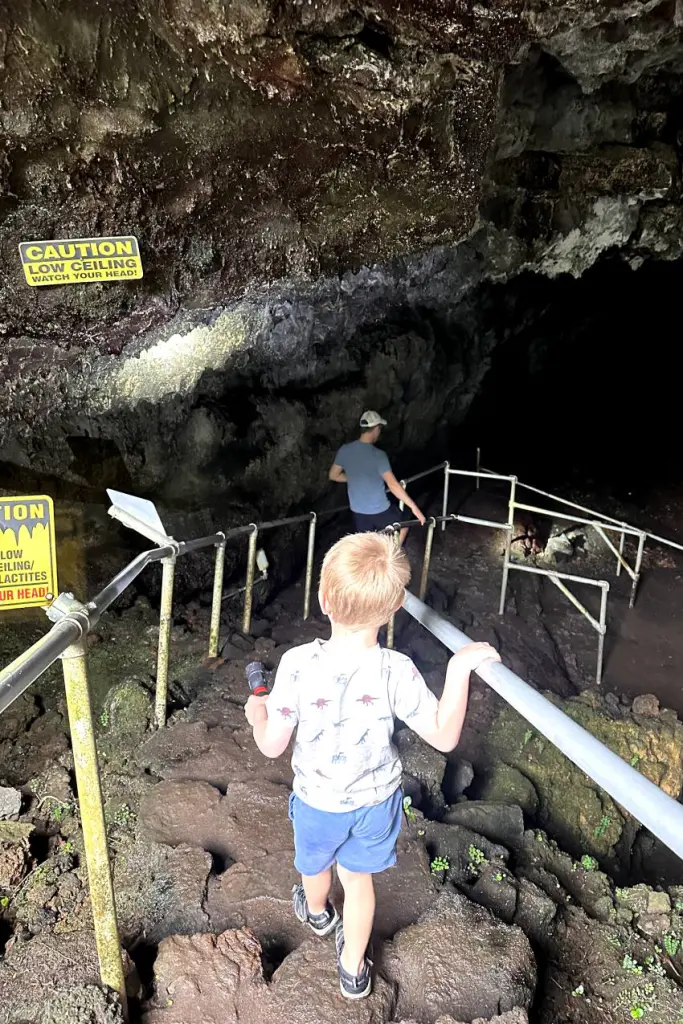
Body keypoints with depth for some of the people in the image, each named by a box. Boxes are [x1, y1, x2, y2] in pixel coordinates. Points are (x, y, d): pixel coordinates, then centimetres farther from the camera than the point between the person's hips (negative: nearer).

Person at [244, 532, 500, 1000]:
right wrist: (459, 669, -23)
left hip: (318, 801, 0)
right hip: (376, 801, 0)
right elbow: (444, 737, -22)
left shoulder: (298, 665, -32)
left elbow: (272, 746, -21)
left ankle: (317, 912, 65)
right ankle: (353, 970, 47)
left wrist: (256, 713, 0)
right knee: (358, 876, 27)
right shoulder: (395, 671, -31)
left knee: (315, 863, 33)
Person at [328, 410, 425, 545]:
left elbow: (333, 475, 6)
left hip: (358, 511, 5)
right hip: (380, 511, -5)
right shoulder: (378, 455, -22)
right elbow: (393, 485, -24)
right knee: (403, 525, 24)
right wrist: (413, 507, -19)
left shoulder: (344, 450, -6)